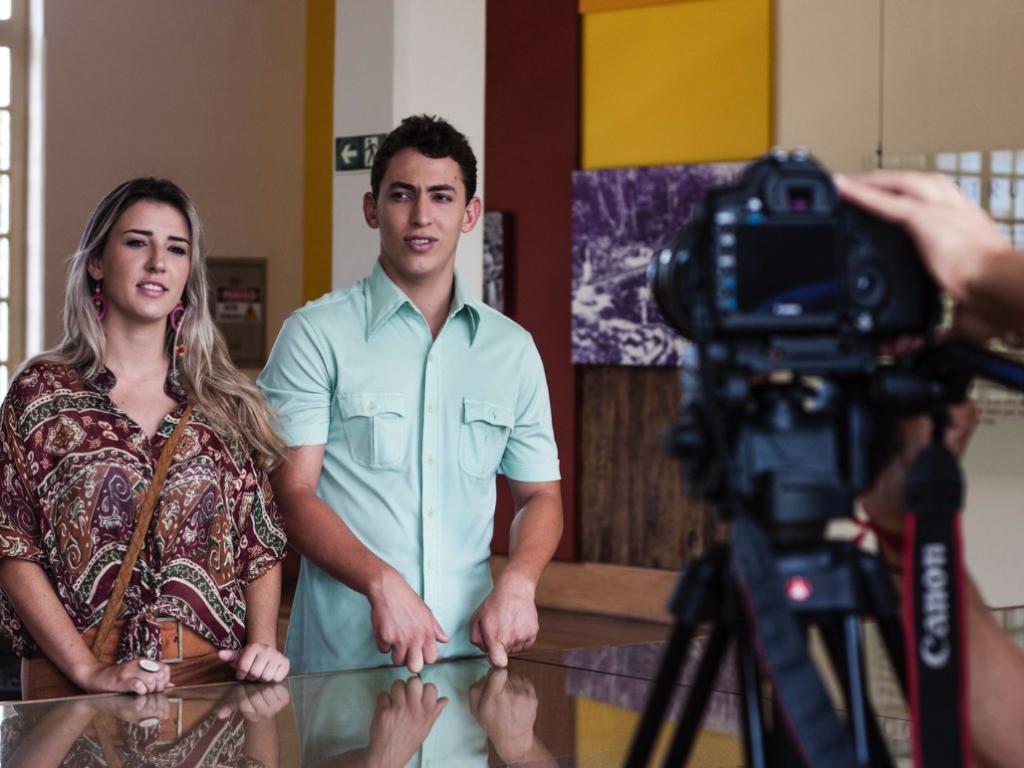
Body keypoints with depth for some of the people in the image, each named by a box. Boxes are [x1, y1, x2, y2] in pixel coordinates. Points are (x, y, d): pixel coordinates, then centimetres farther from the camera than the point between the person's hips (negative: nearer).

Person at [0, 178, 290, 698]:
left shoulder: (229, 400, 9)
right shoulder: (44, 391, 1)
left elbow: (262, 545, 10)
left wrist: (262, 644, -6)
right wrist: (88, 670, -14)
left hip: (216, 676, 2)